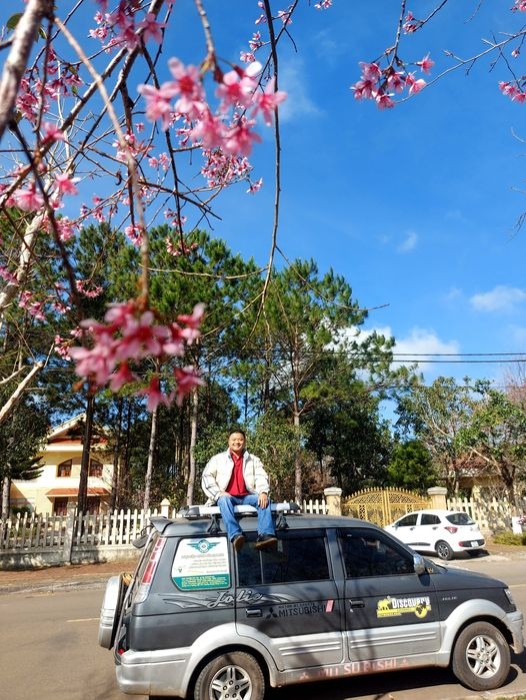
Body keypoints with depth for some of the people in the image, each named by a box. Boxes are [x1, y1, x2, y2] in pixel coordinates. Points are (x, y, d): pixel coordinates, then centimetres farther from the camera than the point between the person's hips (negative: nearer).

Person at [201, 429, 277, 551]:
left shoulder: (254, 460, 18)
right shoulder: (218, 458, 15)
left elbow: (261, 477, 5)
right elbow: (207, 477, 5)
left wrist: (263, 492, -18)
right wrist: (218, 493, -12)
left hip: (247, 497, 2)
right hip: (228, 496, -1)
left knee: (265, 500, -26)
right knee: (224, 499, -35)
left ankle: (265, 535, -43)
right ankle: (235, 536, -52)